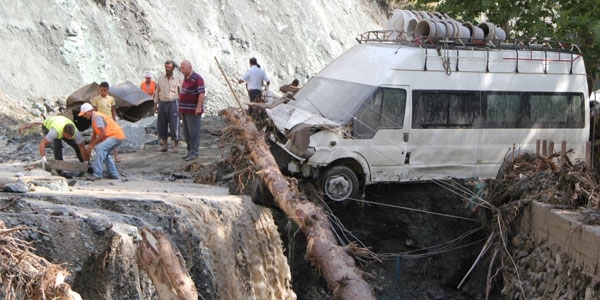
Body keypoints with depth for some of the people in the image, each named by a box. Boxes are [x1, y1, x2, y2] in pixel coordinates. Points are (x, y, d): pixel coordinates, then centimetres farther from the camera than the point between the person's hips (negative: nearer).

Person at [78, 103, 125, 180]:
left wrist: (92, 145, -15)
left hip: (116, 136, -11)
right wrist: (90, 146, 19)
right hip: (117, 136, 11)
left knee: (100, 148, -25)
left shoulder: (97, 117, -16)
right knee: (104, 153, 24)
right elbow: (94, 134, 23)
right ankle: (114, 175, 30)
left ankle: (97, 174, -27)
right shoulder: (94, 118, 15)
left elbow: (103, 134, -22)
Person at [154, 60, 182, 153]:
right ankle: (164, 145, 18)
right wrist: (155, 104, 8)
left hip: (173, 104, -4)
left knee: (174, 125, -3)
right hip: (162, 104, 4)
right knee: (161, 125, 6)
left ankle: (176, 146, 7)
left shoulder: (178, 79, -3)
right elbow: (157, 92, 13)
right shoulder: (160, 79, 8)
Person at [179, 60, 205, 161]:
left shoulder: (197, 78, -13)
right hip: (185, 110, 9)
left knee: (193, 132, -5)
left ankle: (194, 152, -2)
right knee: (187, 132, 11)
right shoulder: (186, 78, 14)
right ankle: (190, 151, 17)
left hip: (193, 110, -9)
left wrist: (199, 107, -23)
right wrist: (182, 107, 20)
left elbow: (202, 93, -19)